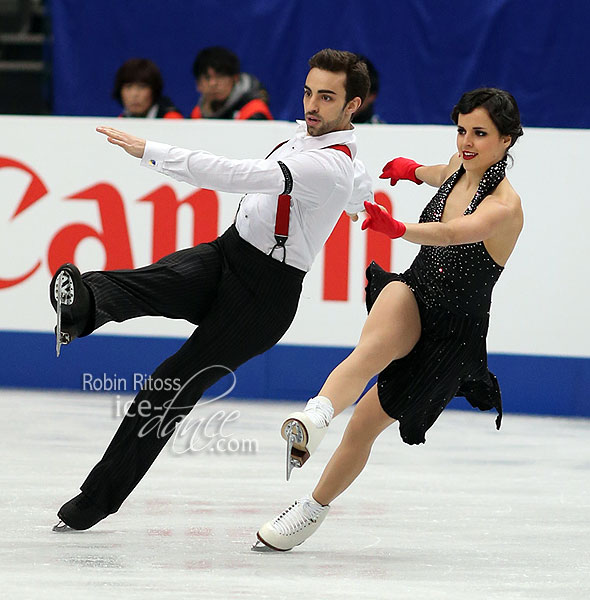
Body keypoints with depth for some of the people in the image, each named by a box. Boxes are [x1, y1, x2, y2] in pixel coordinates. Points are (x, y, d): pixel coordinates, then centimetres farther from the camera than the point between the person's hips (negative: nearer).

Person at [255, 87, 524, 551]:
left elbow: (452, 233, -39)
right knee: (378, 342, -34)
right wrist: (413, 170, 49)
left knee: (367, 420, -2)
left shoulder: (505, 205, -19)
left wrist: (400, 230, -56)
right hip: (412, 296, 4)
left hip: (451, 334, -3)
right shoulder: (459, 168, 3)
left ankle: (314, 509, 18)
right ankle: (317, 413, -61)